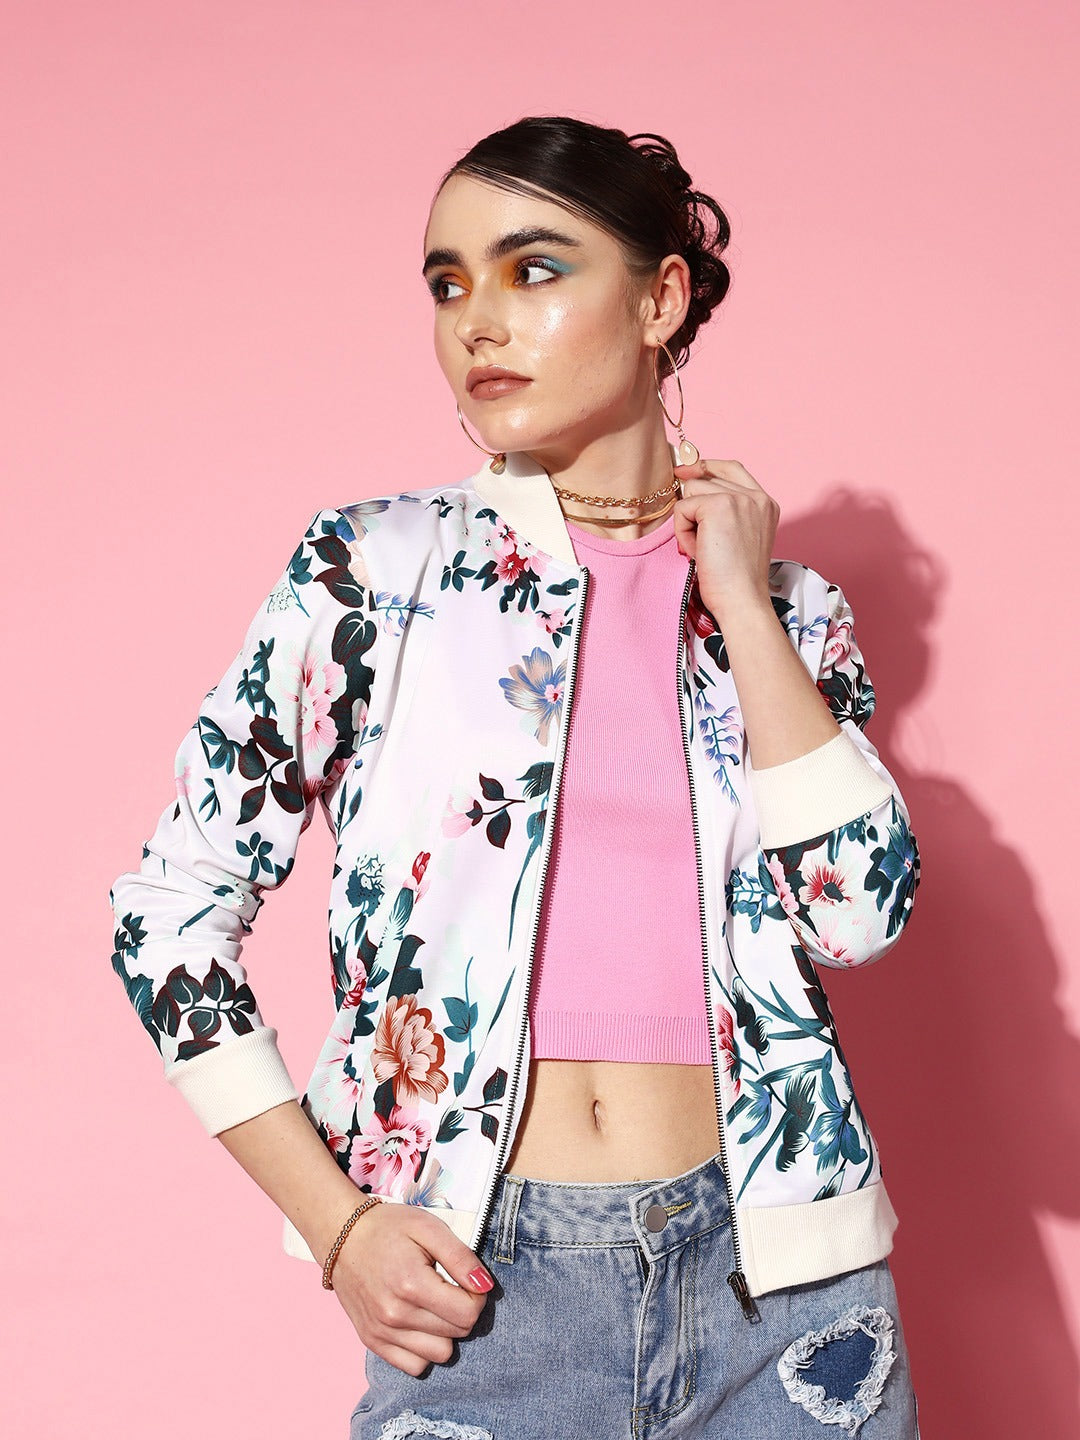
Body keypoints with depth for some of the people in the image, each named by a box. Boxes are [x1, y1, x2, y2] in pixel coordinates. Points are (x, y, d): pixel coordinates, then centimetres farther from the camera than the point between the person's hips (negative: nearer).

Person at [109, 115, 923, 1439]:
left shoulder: (785, 609, 6)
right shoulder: (378, 569, 0)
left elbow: (857, 912, -7)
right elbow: (171, 913, 0)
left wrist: (739, 599, -5)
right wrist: (336, 1225, -7)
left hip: (771, 1279, 2)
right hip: (477, 1291, -1)